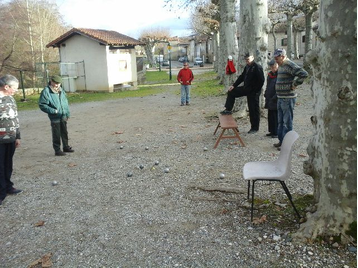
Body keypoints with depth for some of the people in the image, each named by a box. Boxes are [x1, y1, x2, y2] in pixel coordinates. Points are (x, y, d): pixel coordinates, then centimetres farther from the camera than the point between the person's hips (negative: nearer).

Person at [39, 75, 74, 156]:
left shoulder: (61, 91, 8)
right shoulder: (46, 92, -13)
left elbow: (66, 103, 18)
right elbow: (42, 105, -14)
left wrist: (67, 113, 11)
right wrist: (53, 111, -20)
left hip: (63, 117, 6)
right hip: (55, 118, -6)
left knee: (64, 133, 18)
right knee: (56, 135, 2)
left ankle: (66, 147, 33)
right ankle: (57, 150, 13)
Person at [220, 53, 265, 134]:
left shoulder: (257, 67, -17)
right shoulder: (247, 67, 10)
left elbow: (261, 80, -21)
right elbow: (242, 77, 16)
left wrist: (256, 91, -19)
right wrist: (234, 85, 8)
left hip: (253, 92, -8)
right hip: (246, 88, 9)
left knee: (254, 110, 1)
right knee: (231, 92, 10)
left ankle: (255, 128, 12)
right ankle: (228, 109, 20)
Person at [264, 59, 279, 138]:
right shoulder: (270, 74, 12)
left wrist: (274, 98, -18)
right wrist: (266, 96, 14)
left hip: (276, 101, -8)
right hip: (270, 101, 8)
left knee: (276, 118, -1)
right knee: (270, 117, 15)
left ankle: (277, 133, 8)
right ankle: (272, 131, 26)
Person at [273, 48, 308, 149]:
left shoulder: (289, 65, -16)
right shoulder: (281, 66, 14)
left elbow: (304, 74, -27)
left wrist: (294, 84, -17)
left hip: (288, 99, -10)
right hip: (280, 98, 10)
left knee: (287, 122, -3)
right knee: (280, 121, 16)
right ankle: (281, 140, 27)